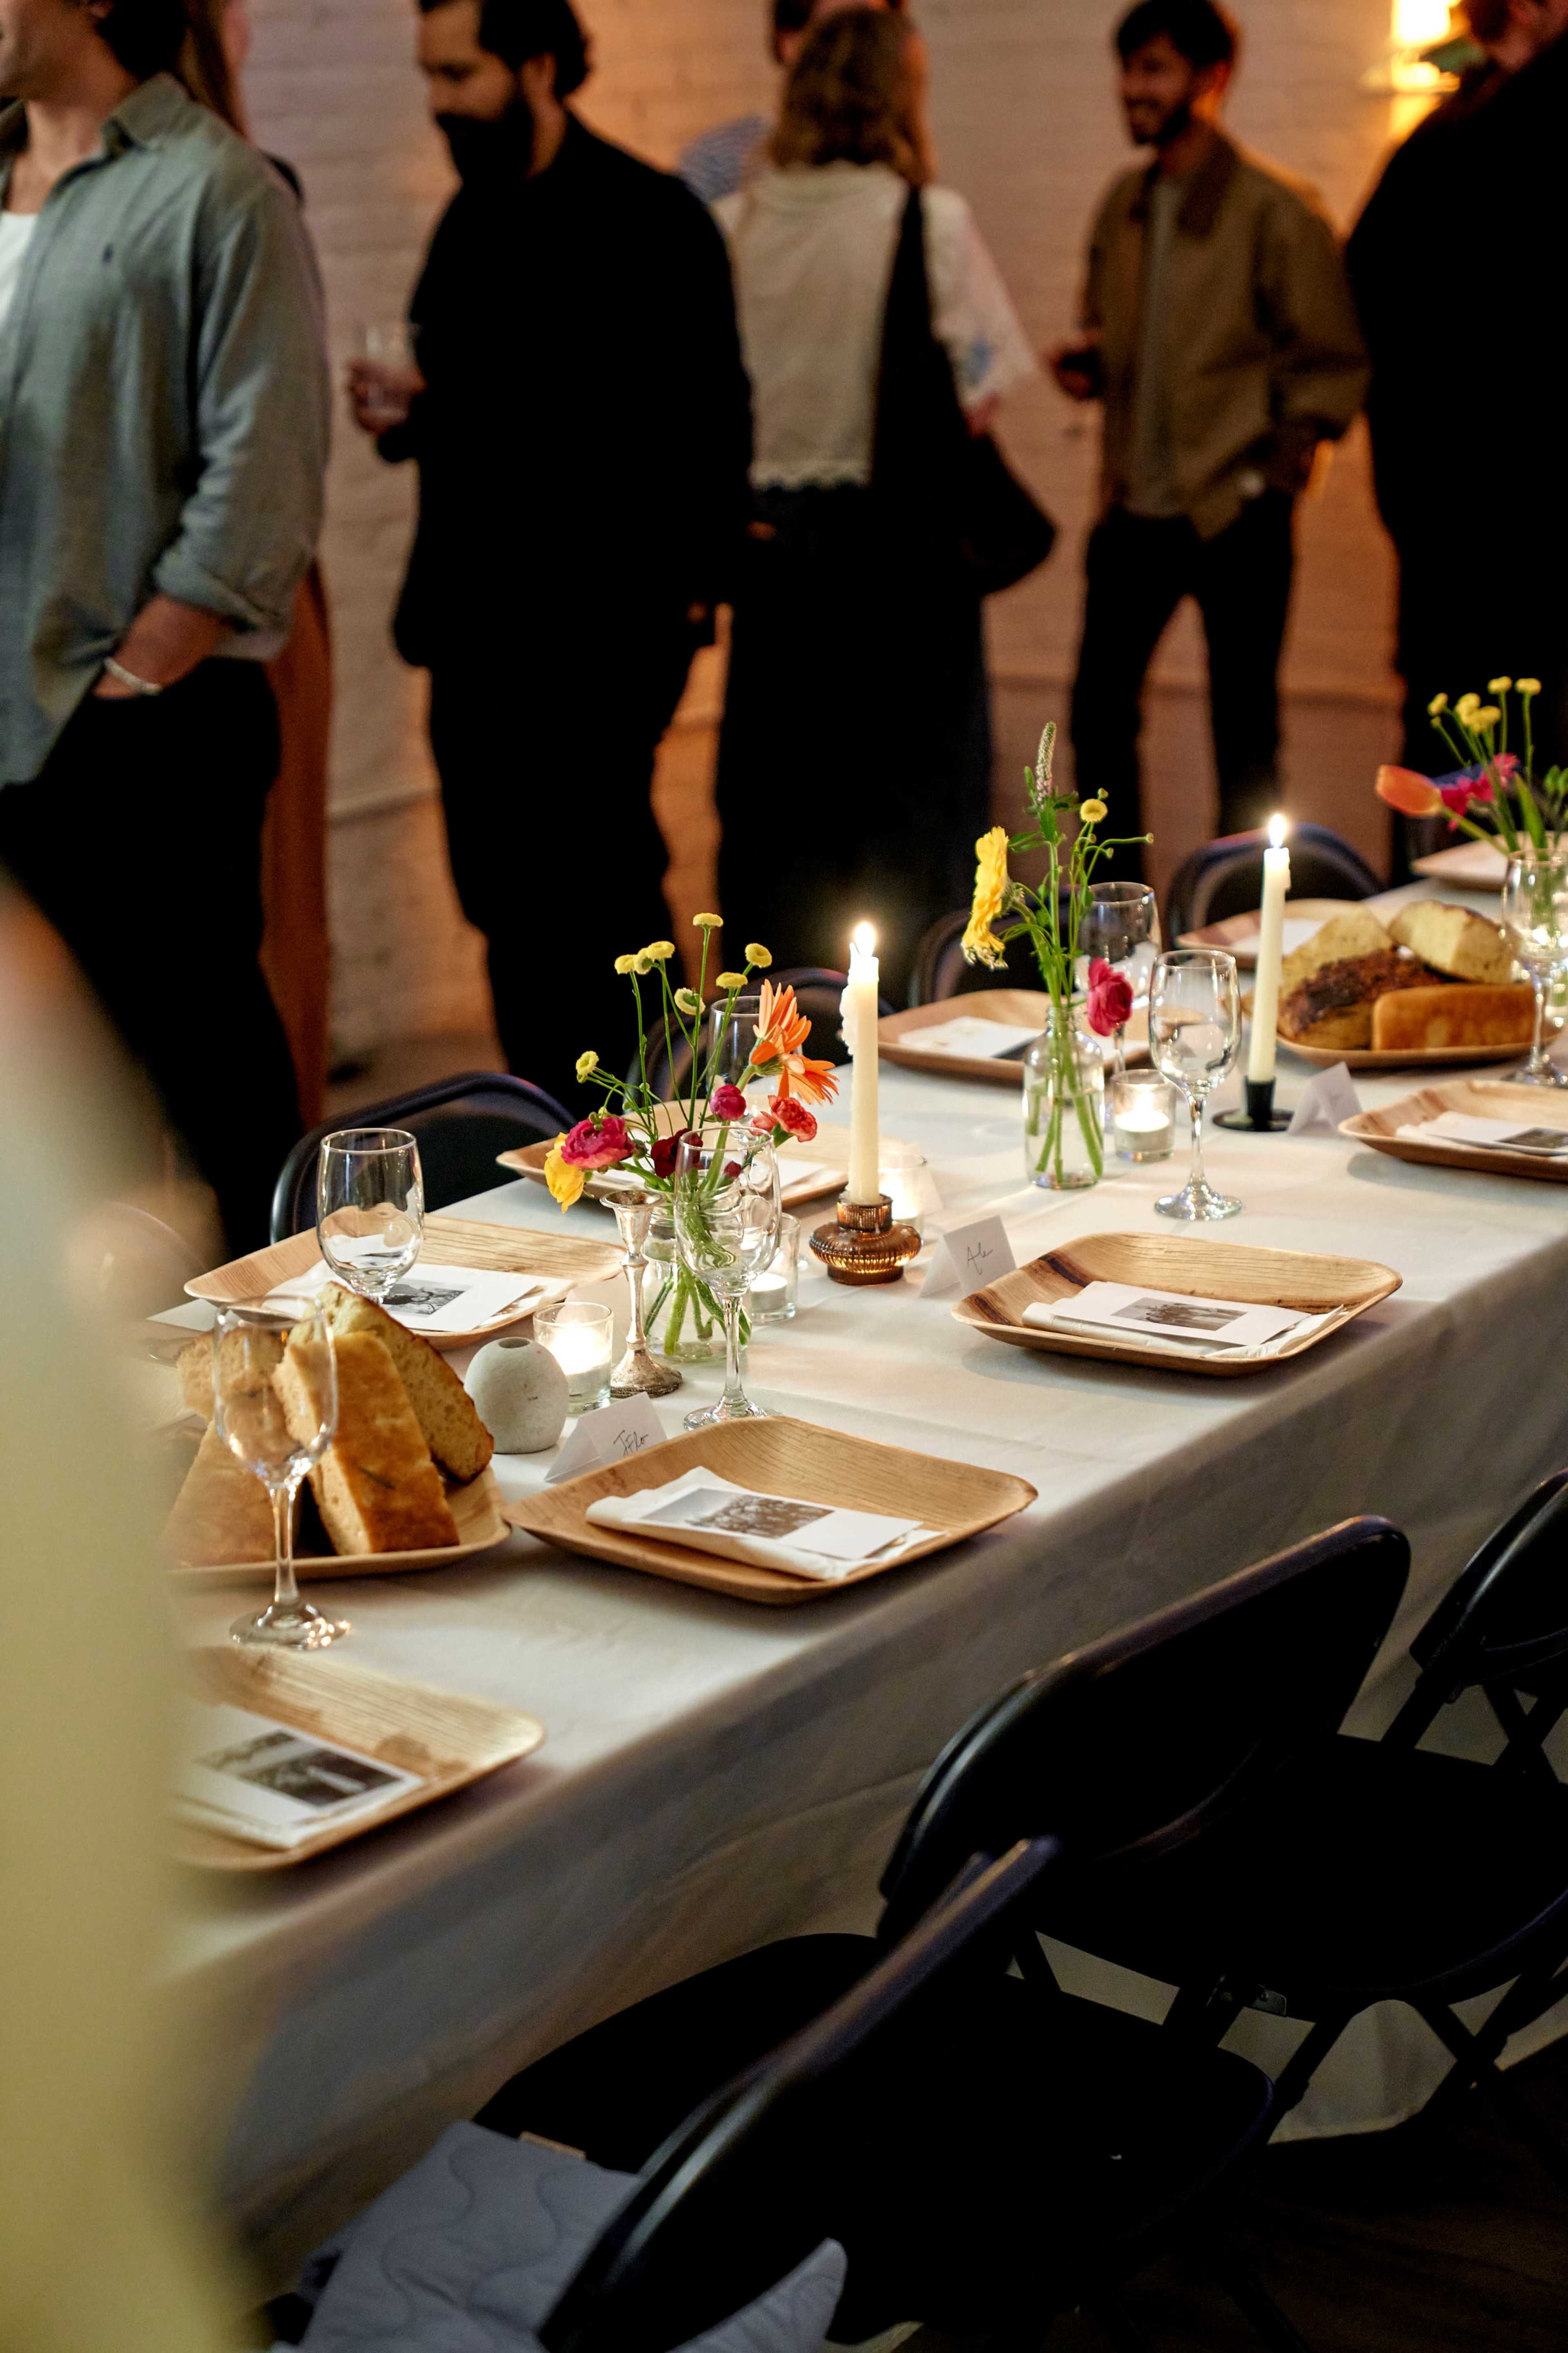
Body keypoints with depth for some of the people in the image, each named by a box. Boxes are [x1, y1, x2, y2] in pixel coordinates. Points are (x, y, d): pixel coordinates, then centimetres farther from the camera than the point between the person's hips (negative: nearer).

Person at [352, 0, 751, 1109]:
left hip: (600, 625, -7)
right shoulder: (472, 221, 15)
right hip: (477, 619, 8)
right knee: (505, 898, 10)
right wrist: (409, 413, 2)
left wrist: (691, 589, -16)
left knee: (594, 888, -5)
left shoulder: (649, 217, -8)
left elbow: (710, 418, -10)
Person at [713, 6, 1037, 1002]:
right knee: (914, 780, 7)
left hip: (771, 535, 3)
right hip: (898, 535, -3)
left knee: (776, 782, 12)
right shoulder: (930, 219, -10)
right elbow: (979, 388, -9)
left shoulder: (733, 225, -2)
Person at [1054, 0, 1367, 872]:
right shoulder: (1125, 206, 11)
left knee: (1245, 735, 3)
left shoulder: (1276, 209, -7)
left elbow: (1336, 361, -4)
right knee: (1100, 712, 7)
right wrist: (1088, 365, 3)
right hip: (1136, 507, 6)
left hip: (1235, 512, -5)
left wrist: (1285, 455, -15)